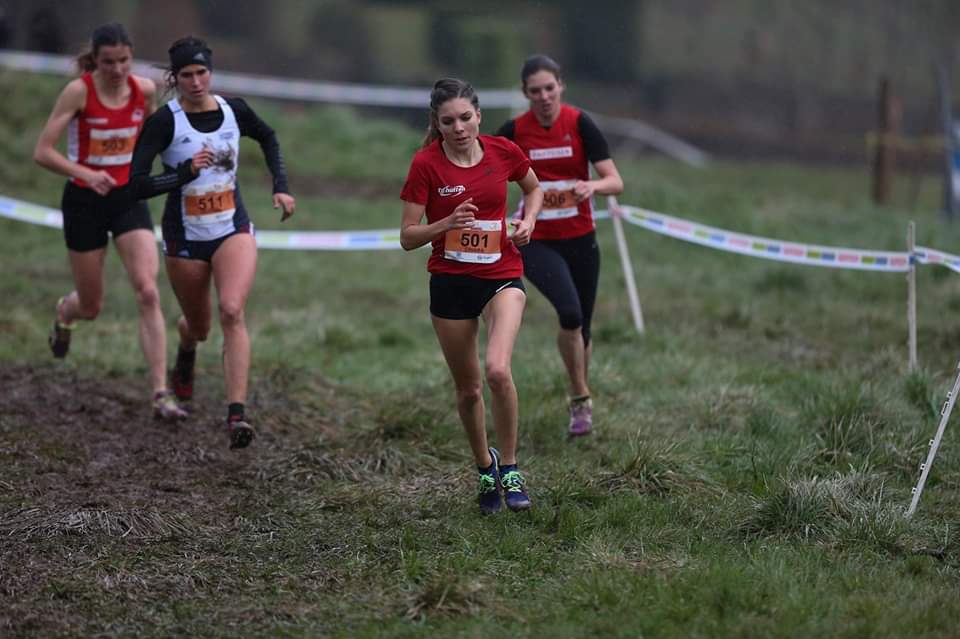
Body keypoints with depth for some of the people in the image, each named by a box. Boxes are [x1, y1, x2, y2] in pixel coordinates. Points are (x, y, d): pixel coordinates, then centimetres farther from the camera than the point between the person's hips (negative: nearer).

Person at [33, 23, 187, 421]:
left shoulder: (144, 89, -5)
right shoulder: (78, 91, -16)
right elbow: (42, 152, -19)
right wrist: (86, 174, -31)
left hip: (128, 198, 2)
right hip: (85, 201, -2)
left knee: (148, 293, -15)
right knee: (91, 307, 9)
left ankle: (161, 394, -16)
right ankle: (64, 313, 50)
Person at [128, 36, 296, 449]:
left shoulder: (234, 110, -3)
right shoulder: (164, 121, -14)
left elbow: (268, 137, 20)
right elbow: (135, 185, -18)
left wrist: (280, 186, 10)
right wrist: (186, 172, -28)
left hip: (233, 231, 1)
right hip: (185, 239, -1)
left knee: (232, 311, -24)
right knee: (199, 326, 16)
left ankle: (237, 415, -29)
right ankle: (186, 352, 57)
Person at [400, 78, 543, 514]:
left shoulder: (503, 151, -4)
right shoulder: (426, 164, -10)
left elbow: (534, 189, 18)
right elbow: (408, 237, -9)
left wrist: (527, 221, -2)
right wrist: (447, 224, -26)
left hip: (502, 275, 0)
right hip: (450, 282, 0)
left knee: (498, 370, -23)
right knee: (468, 388, 10)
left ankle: (509, 470, -6)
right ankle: (485, 467, 36)